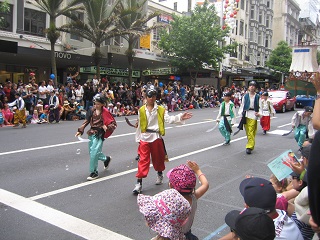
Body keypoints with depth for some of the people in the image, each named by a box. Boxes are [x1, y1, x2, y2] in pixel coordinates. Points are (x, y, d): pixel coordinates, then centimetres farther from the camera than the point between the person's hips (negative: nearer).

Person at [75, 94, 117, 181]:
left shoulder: (105, 112, -11)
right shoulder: (92, 110, 2)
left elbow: (114, 124, -6)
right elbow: (86, 121, 10)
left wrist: (107, 127, -23)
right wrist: (80, 130, 3)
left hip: (99, 135, -6)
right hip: (91, 133, 6)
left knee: (94, 153, -10)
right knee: (92, 152, 16)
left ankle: (94, 172, 5)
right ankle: (106, 159, 41)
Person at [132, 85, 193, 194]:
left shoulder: (161, 110, -2)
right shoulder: (141, 110, 2)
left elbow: (169, 119, -17)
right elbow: (139, 126, 8)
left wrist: (181, 117, -32)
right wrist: (138, 139, 12)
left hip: (156, 137, 0)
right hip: (144, 138, 0)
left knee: (158, 158, 15)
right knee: (143, 160, -2)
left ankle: (160, 174, 42)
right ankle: (139, 183, 3)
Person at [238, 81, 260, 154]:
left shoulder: (257, 97, 3)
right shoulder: (245, 96, 8)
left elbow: (260, 106, 3)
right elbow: (242, 105, 10)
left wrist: (259, 113, -14)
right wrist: (241, 113, 0)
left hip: (253, 115, -3)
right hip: (246, 114, 3)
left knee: (251, 132, -9)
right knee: (247, 131, 8)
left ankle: (249, 147, -9)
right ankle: (251, 144, 24)